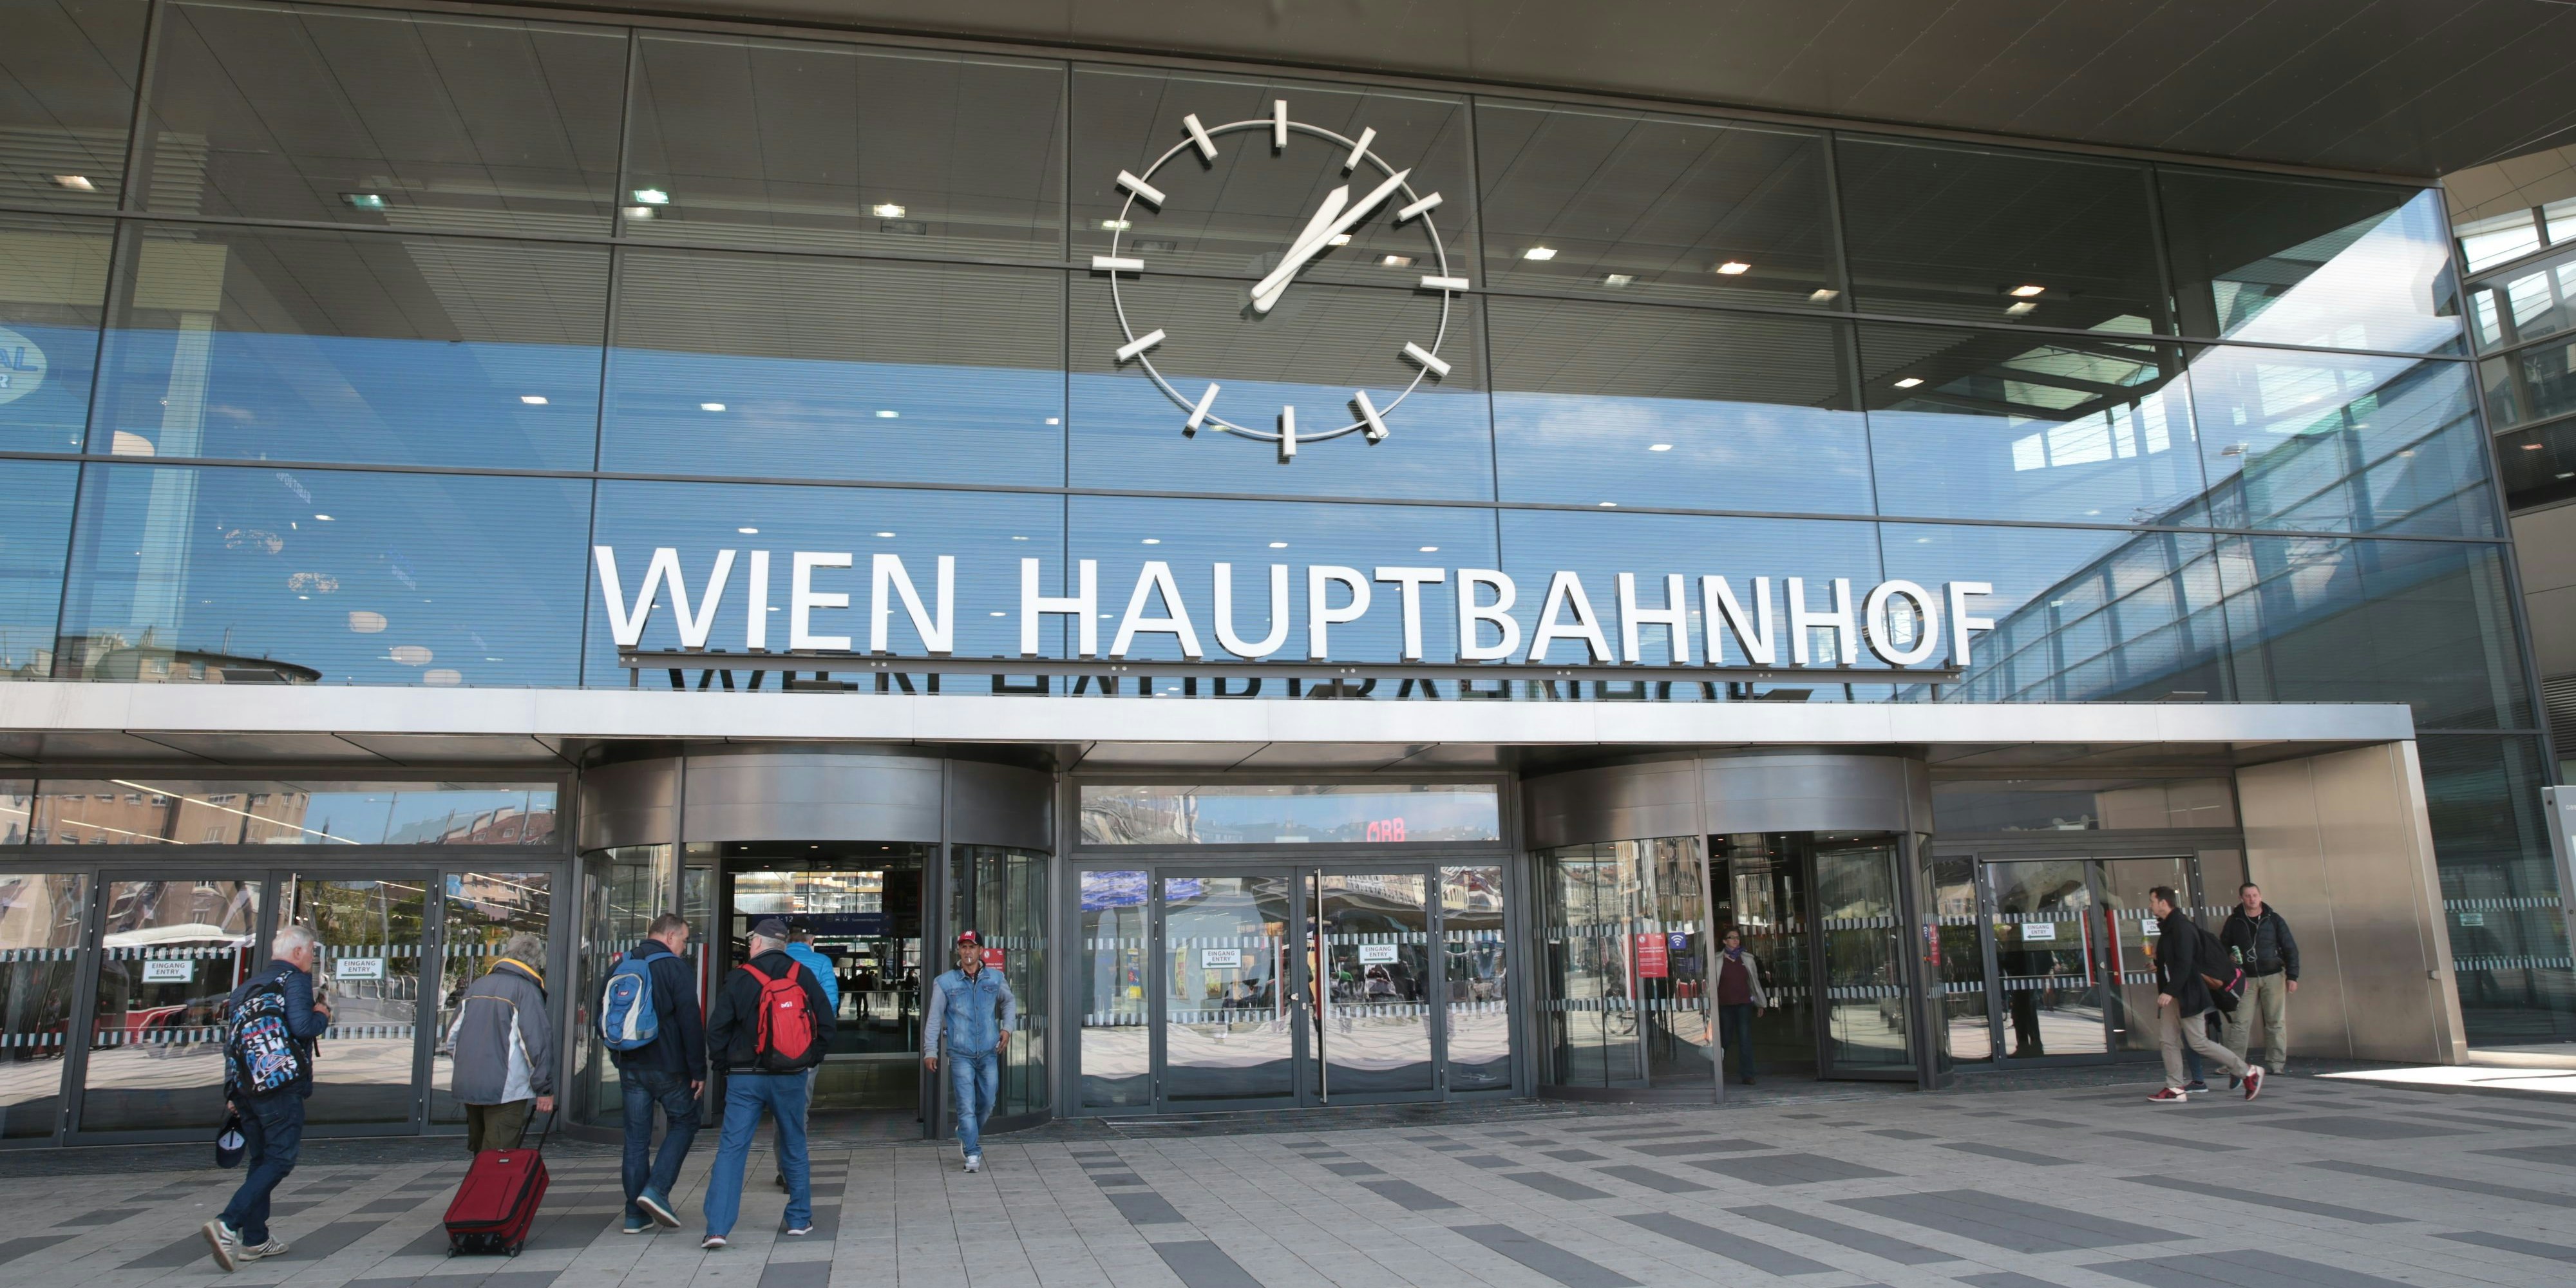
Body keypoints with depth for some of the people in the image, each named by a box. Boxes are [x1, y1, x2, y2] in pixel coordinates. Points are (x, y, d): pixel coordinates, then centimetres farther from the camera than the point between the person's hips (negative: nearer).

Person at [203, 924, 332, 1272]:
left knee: (260, 1160, 15)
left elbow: (232, 1040, 20)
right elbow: (301, 1026, -21)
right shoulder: (294, 980, -7)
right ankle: (228, 1226, -19)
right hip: (280, 1086, -8)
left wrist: (233, 1093, 24)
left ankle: (255, 1240, 17)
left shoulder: (248, 986, 19)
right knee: (279, 1160, -5)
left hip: (244, 1086, 8)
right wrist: (322, 1015, 0)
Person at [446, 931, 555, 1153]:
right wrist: (545, 1090, -11)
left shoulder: (476, 987, 13)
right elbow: (538, 1042, -16)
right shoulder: (527, 990, -10)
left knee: (480, 1154, 21)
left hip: (467, 1088, 7)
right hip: (505, 1091, -7)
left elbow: (452, 1038, 18)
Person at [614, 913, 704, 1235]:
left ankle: (636, 1214, 10)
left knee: (636, 1136, 9)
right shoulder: (676, 968, -10)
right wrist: (698, 1070, -10)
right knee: (683, 1123, 10)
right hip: (668, 1066, -5)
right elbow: (691, 1023, -14)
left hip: (630, 1067, 6)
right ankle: (656, 1190, -6)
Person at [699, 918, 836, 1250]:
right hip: (791, 1078, 2)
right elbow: (826, 1023, 2)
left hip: (744, 1078, -2)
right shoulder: (804, 977, 1)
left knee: (731, 1149, -1)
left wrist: (724, 1062, 10)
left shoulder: (739, 979, -4)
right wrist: (811, 1058, 13)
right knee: (794, 1148, 15)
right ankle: (800, 1220, 22)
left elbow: (716, 1029, -5)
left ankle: (717, 1228, -10)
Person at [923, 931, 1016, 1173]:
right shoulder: (944, 983, -1)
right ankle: (973, 1154, 1)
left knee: (987, 1103, 12)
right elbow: (934, 1018, 1)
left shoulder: (995, 978, 5)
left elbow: (1009, 1001, 22)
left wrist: (1007, 1027, 8)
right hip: (961, 1055, -3)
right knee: (966, 1105, -8)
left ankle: (967, 1135, 38)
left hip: (989, 1053, 3)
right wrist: (930, 1051, -3)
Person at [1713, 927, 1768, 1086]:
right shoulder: (1718, 960, 0)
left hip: (1744, 1003, 1)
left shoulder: (1747, 959, 8)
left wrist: (1761, 1003, 17)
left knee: (1745, 1039, -7)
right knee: (1725, 1039, 7)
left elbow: (1755, 981, 14)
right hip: (1725, 1005, -1)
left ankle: (1747, 1075, -5)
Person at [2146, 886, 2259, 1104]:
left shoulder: (2181, 927, -16)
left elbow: (2184, 964, -23)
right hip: (2172, 995, 10)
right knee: (2167, 1040, 4)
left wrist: (2170, 992, -25)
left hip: (2187, 994, -10)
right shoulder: (2168, 927, 15)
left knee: (2198, 1042, -6)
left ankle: (2249, 1072, 7)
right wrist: (2155, 963, 9)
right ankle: (2175, 1089, 6)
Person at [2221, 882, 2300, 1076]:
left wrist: (2292, 976, -1)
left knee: (2276, 1022, 2)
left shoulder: (2274, 920, 3)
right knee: (2240, 1022, -4)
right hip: (2246, 979, 0)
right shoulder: (2234, 922, 5)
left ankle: (2276, 1064, 8)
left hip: (2273, 977, 0)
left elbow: (2290, 948, 4)